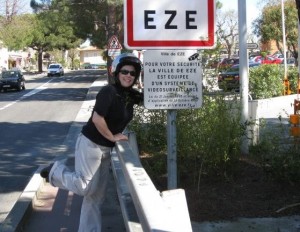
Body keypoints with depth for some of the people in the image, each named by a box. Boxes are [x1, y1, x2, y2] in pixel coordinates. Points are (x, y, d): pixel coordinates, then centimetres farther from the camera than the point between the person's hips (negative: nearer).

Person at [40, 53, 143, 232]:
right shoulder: (109, 91, -20)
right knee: (85, 188, -10)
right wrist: (112, 137, -14)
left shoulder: (131, 95, 3)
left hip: (106, 149, 8)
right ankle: (56, 170, 15)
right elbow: (97, 119, -25)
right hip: (90, 144, -8)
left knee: (97, 195, 11)